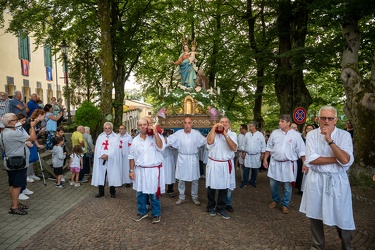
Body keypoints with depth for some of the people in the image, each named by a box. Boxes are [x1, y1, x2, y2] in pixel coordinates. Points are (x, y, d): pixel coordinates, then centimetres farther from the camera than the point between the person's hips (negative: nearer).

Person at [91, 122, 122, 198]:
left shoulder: (116, 137, 4)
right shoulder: (100, 137, 13)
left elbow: (115, 149, -6)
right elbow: (98, 148, 3)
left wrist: (108, 155, -17)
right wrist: (102, 155, -14)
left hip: (112, 160, -2)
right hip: (101, 160, 3)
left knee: (112, 176, 1)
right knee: (100, 176, 3)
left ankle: (112, 192, 14)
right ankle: (101, 192, 14)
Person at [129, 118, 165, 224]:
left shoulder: (155, 137, -6)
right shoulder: (135, 140, 4)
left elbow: (161, 147, -23)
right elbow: (132, 157, 9)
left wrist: (155, 133, -24)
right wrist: (131, 170, 6)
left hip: (154, 170, -4)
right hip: (140, 170, 4)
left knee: (154, 194, 5)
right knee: (140, 193, 15)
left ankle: (156, 214, 22)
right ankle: (142, 212, 33)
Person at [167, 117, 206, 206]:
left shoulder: (196, 133, -6)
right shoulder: (178, 133, -6)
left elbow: (205, 141, -6)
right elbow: (168, 141, -5)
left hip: (193, 158, 0)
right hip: (182, 158, 0)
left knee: (195, 179, 10)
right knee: (181, 179, 9)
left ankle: (194, 197, 28)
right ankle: (181, 197, 26)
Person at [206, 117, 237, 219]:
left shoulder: (232, 134, 3)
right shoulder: (214, 133, -1)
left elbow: (234, 148, -13)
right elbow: (209, 141, -23)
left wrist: (225, 134, -18)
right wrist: (214, 127, -16)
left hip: (226, 164, 2)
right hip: (213, 163, -1)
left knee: (224, 187, 9)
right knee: (212, 186, 8)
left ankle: (221, 208, 24)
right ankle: (211, 207, 27)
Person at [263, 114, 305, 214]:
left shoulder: (296, 135, -5)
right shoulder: (275, 133, 2)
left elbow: (301, 151, -4)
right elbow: (269, 148, 8)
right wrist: (265, 159, 5)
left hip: (288, 164, -2)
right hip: (275, 163, 3)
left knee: (287, 186, 7)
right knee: (273, 184, 10)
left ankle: (285, 205, 23)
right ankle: (275, 200, 33)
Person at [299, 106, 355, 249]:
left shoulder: (344, 135, -4)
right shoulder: (311, 135, -2)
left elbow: (346, 161, -18)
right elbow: (311, 159, -12)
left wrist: (330, 140, -23)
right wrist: (337, 159, -13)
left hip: (337, 181, -1)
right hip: (315, 180, 1)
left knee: (342, 218, 7)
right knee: (314, 216, 12)